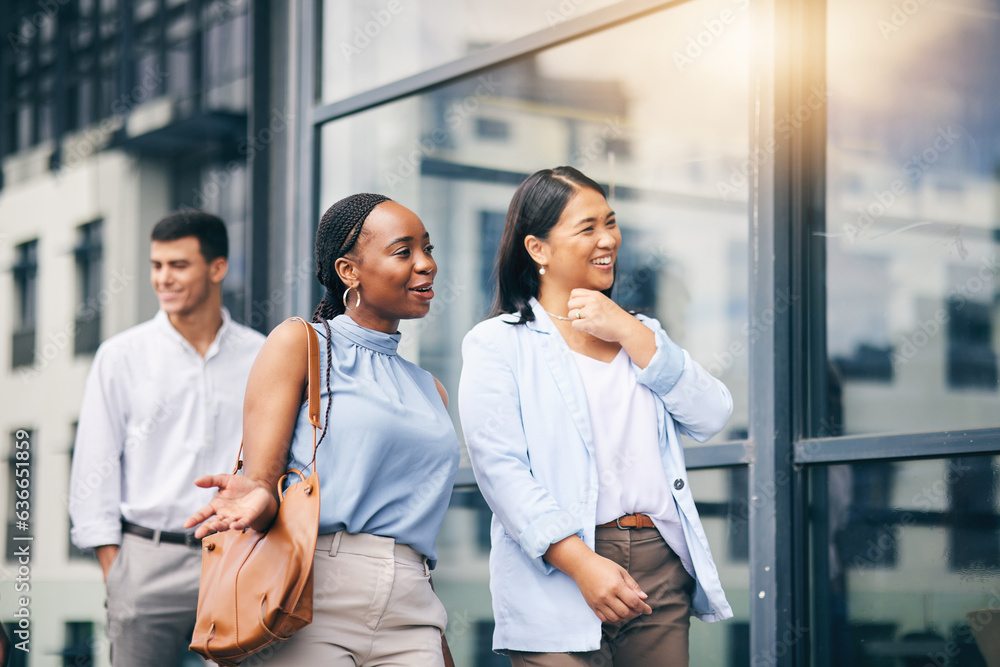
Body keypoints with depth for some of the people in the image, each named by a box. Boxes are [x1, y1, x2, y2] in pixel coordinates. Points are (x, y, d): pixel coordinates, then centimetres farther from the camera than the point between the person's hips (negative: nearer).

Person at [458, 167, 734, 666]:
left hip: (663, 569, 5)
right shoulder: (497, 344, 1)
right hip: (559, 574, -4)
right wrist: (582, 563, -19)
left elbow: (710, 418, 5)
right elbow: (500, 469, -10)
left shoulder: (640, 333, 19)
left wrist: (629, 332, -3)